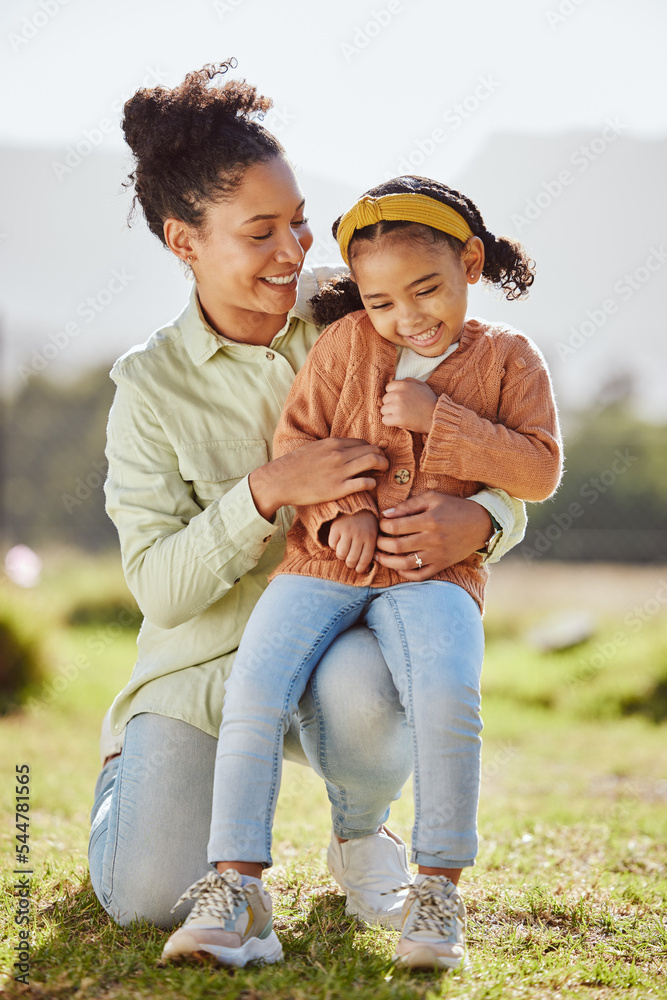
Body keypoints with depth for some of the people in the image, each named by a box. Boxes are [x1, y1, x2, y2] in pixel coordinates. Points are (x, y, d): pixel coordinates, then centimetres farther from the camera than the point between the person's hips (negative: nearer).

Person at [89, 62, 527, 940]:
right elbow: (158, 588, -13)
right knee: (145, 899, -17)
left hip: (349, 630, 1)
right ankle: (142, 771, 22)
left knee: (357, 685, -37)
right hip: (208, 663, 0)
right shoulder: (153, 385, -7)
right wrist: (266, 493, -28)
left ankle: (363, 837, -1)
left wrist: (477, 521, -27)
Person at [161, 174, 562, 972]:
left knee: (447, 697, -30)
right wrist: (338, 511, -11)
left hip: (435, 570, -2)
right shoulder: (346, 344, 5)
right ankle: (235, 884, -12)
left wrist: (438, 420, -12)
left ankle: (439, 887, -14)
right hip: (324, 563, 2)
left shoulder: (508, 358, 4)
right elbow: (294, 441, 6)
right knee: (254, 689, -20)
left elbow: (539, 472, -3)